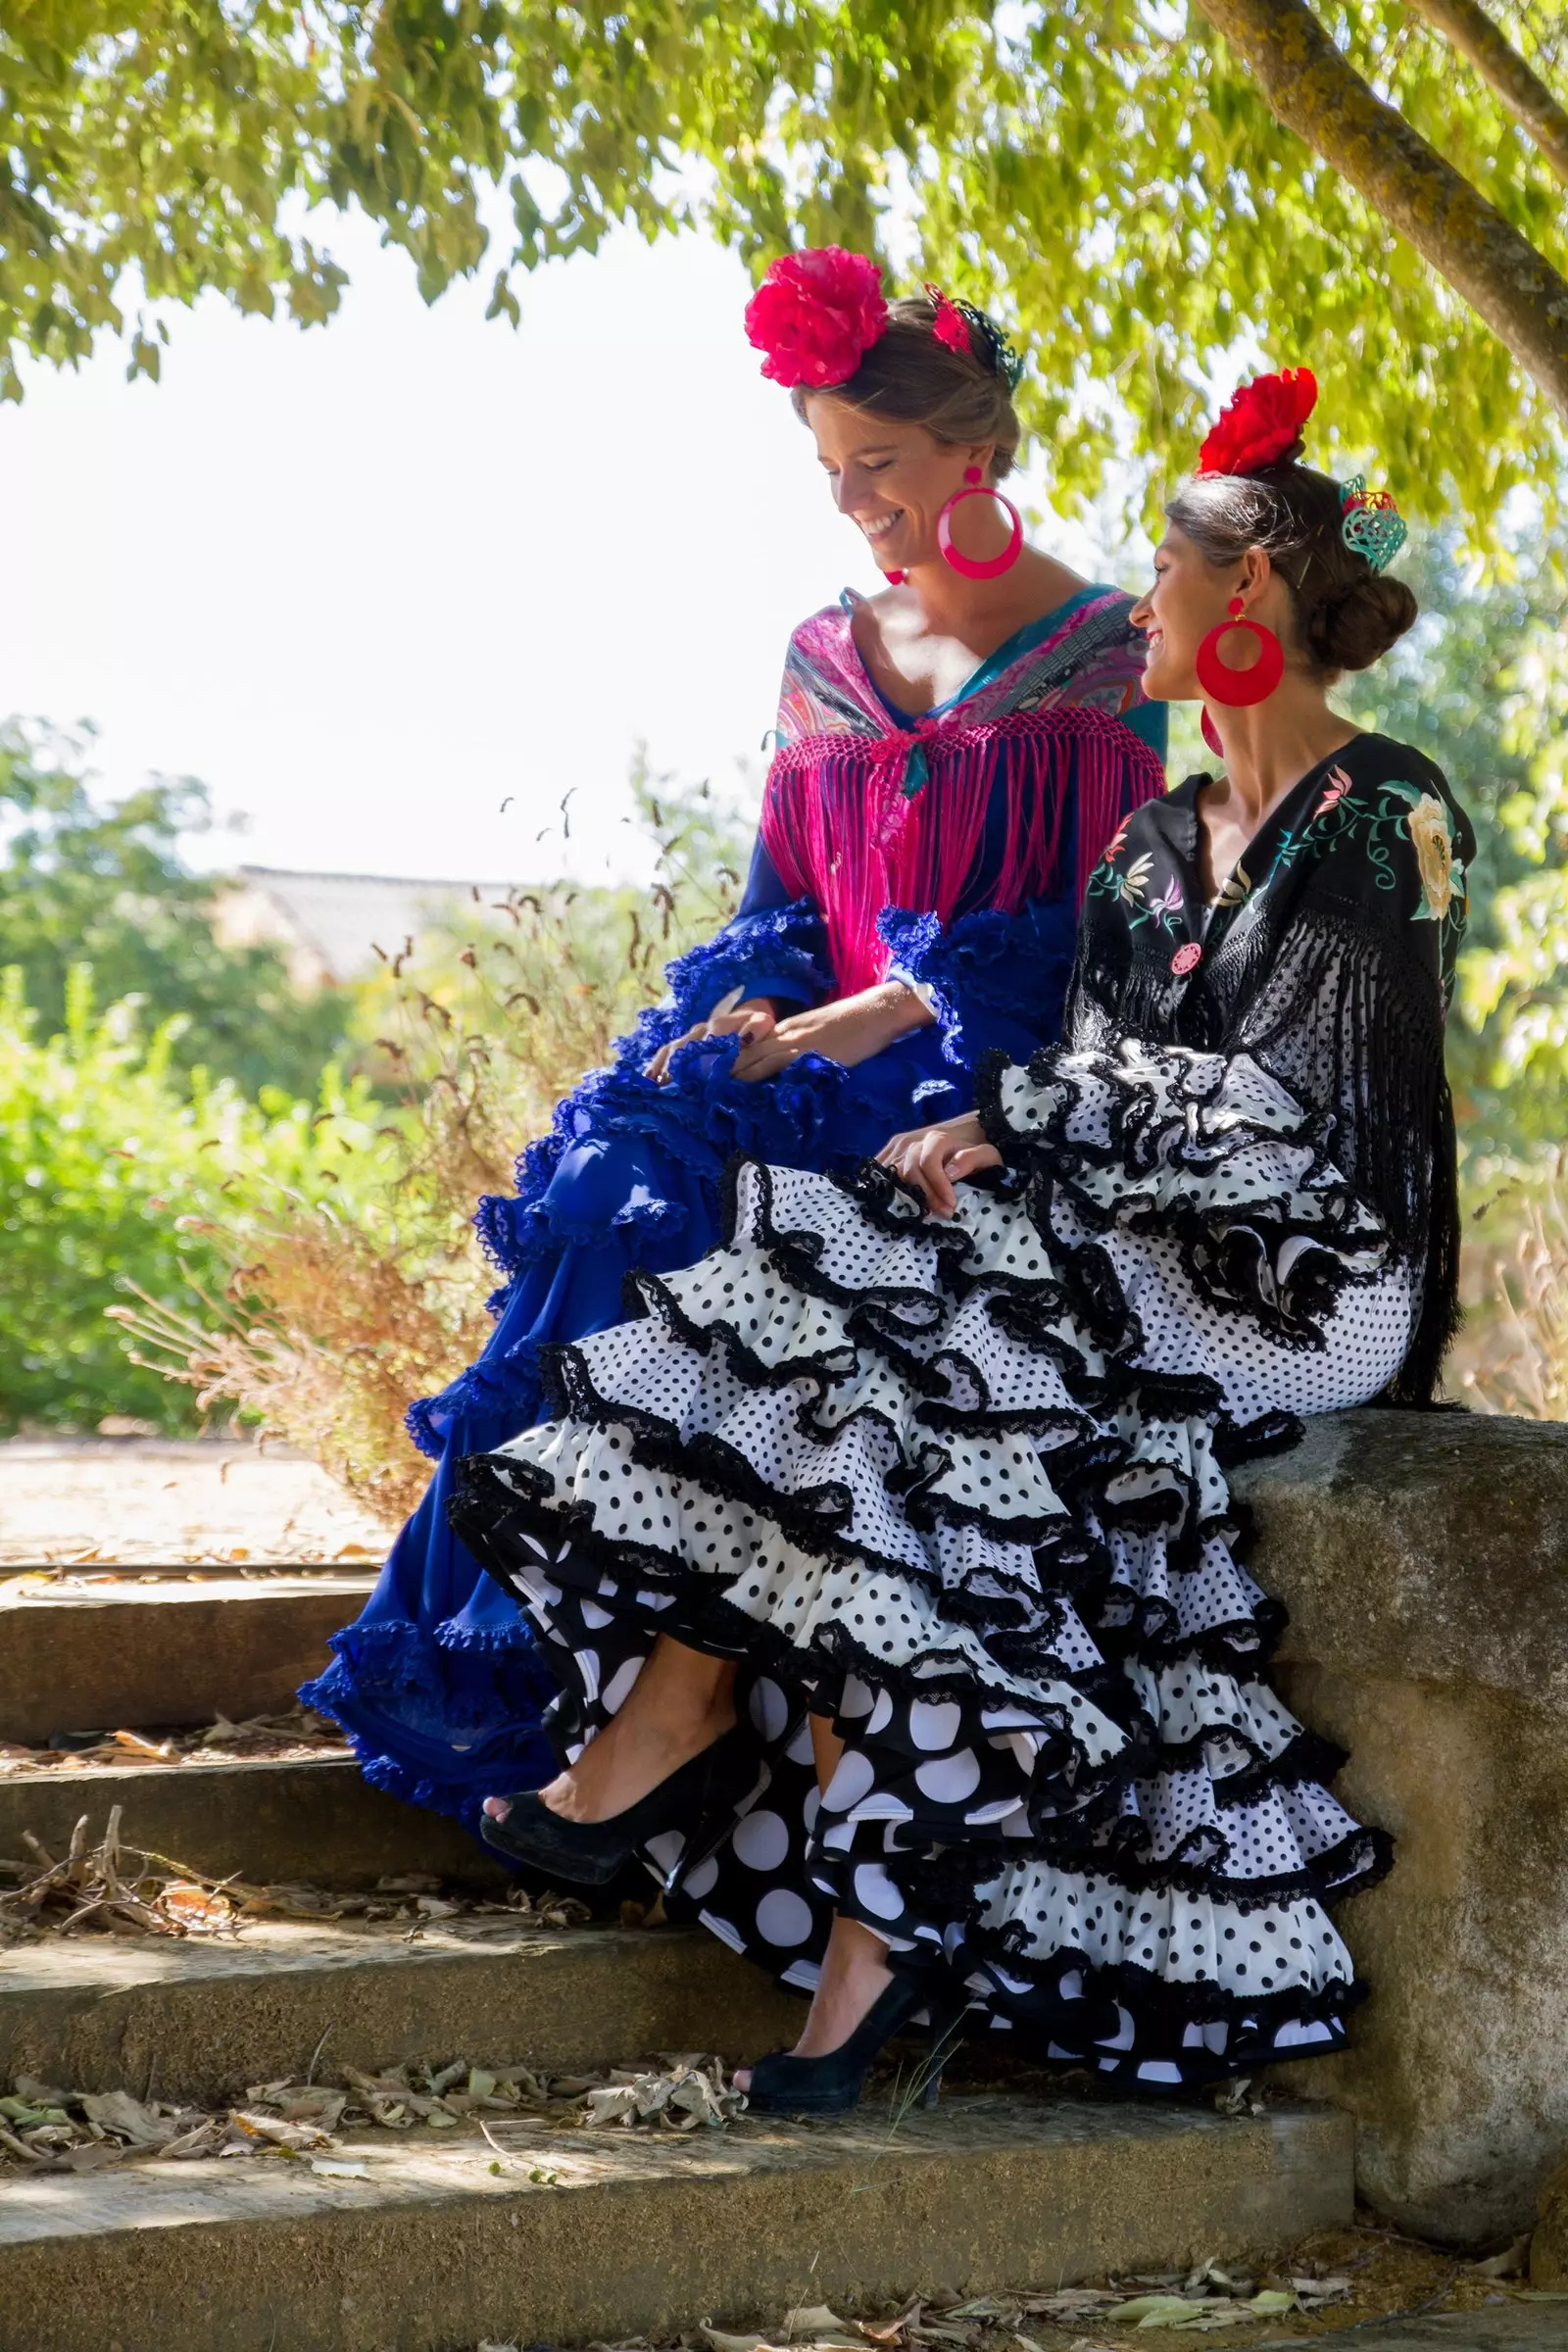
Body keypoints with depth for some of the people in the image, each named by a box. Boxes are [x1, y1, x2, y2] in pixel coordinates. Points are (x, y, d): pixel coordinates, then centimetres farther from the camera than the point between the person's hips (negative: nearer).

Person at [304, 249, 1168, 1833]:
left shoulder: (1097, 652, -1)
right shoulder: (828, 653, 17)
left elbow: (1098, 931, -9)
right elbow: (779, 902, 16)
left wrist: (851, 1022, -16)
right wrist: (755, 1008, -8)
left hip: (992, 1076, -6)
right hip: (823, 1045, 6)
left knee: (669, 1188, -30)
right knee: (612, 1173, -25)